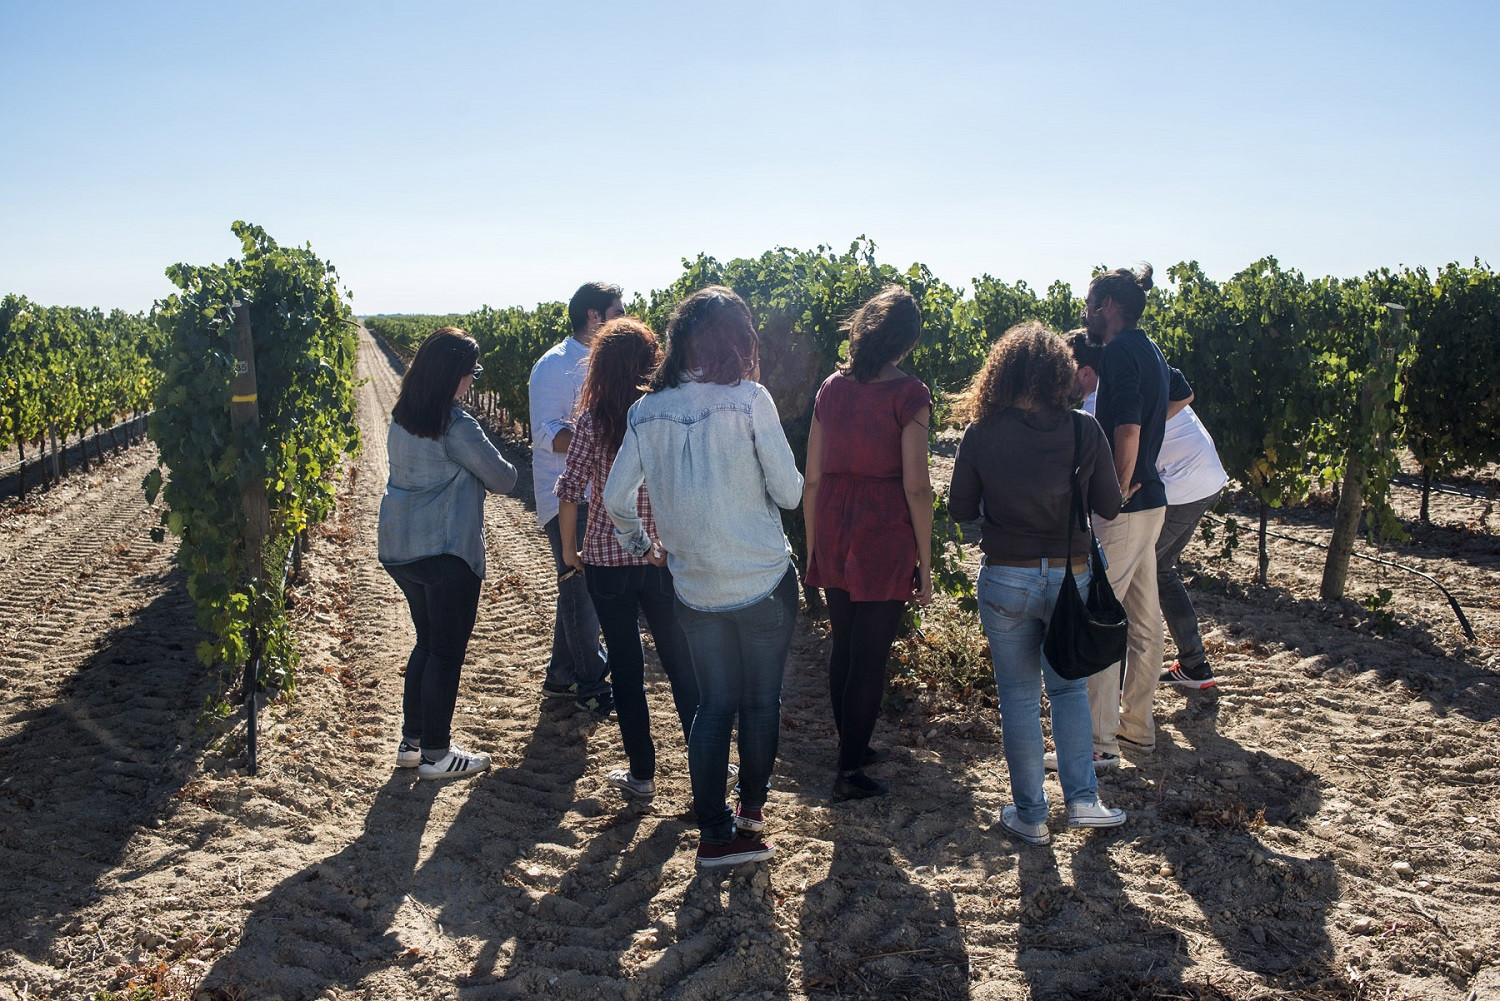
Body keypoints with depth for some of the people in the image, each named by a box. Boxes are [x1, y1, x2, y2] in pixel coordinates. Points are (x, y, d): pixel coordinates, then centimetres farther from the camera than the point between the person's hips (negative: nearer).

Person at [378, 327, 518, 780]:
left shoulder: (402, 418, 8)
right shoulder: (455, 425, -18)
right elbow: (502, 479, -11)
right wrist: (503, 470, 10)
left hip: (398, 549, 8)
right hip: (446, 552, -8)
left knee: (427, 642, 20)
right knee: (447, 650, 3)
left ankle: (411, 741, 26)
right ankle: (435, 754, 12)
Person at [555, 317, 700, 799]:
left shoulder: (591, 422, -9)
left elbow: (570, 493, -10)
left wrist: (569, 549, 4)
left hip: (607, 561, -1)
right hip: (665, 559, 1)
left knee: (626, 668, 11)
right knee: (681, 662, 15)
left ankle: (642, 773, 20)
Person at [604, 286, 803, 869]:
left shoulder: (647, 411, -2)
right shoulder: (749, 400, -14)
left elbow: (616, 497, 3)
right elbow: (788, 491, -12)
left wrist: (637, 543, 20)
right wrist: (790, 485, 11)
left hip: (695, 588, 3)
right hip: (763, 580, -3)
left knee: (714, 705, 15)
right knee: (761, 700, 17)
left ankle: (714, 832, 18)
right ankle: (752, 807, 35)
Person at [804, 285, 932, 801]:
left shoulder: (832, 387, 5)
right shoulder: (908, 393, -10)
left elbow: (812, 478, 6)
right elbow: (915, 486, -13)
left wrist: (813, 546, 15)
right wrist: (925, 562, -6)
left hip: (833, 534, 6)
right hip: (884, 540, -5)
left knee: (843, 646, 18)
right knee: (870, 656, 4)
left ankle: (853, 746, 33)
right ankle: (850, 770, 12)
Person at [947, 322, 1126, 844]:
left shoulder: (980, 434, -10)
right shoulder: (1085, 431, -9)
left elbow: (960, 509, -1)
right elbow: (1108, 507, 1)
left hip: (1006, 580, -1)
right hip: (1071, 576, 1)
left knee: (1019, 697, 11)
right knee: (1068, 687, 20)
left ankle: (1030, 815, 20)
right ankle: (1082, 799, 18)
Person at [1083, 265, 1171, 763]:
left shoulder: (1120, 351, -15)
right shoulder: (1149, 350, 14)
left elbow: (1127, 428, -25)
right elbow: (1179, 396, 28)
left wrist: (1116, 492, -16)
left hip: (1122, 508, -10)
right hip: (1151, 500, 10)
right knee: (1144, 619, 15)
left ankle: (1100, 741, 1)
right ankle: (1137, 725, 26)